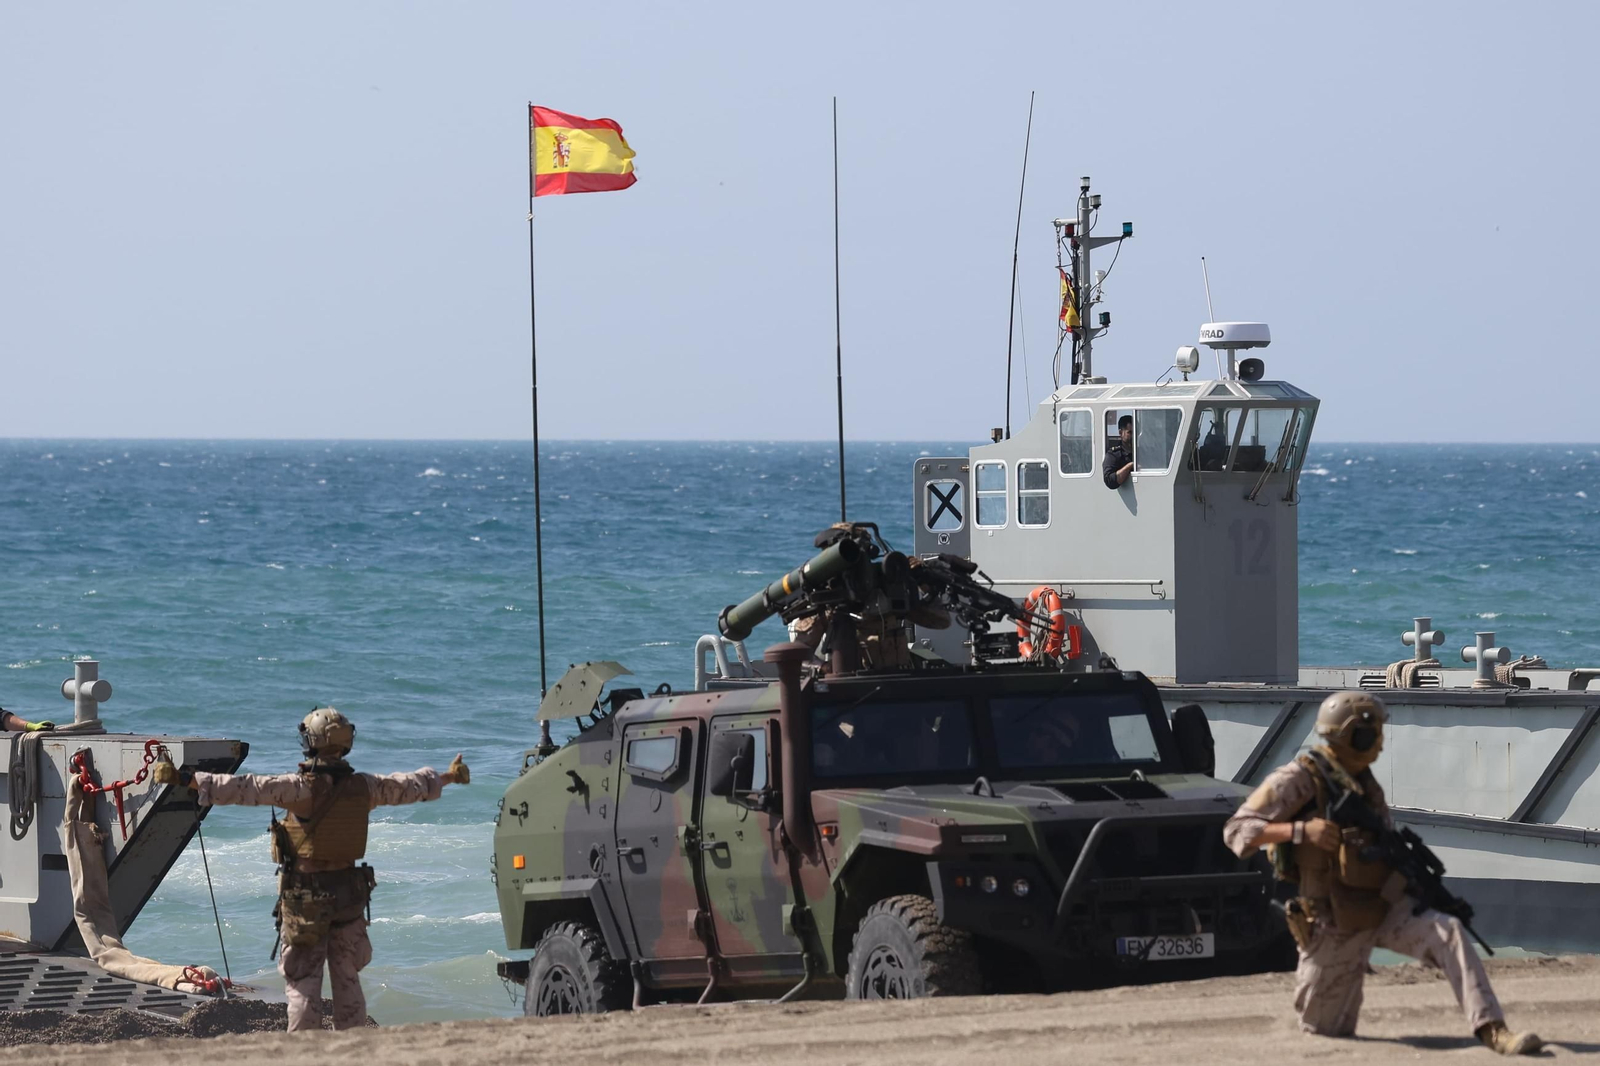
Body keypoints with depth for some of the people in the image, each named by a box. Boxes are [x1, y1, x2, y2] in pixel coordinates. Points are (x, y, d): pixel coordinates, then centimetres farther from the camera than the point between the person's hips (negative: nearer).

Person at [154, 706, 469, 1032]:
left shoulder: (301, 787, -16)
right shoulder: (363, 787, 0)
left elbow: (246, 788, -23)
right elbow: (411, 786, 17)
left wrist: (186, 779, -24)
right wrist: (448, 777, 37)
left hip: (304, 895, -4)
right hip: (348, 893, 4)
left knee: (302, 981, 1)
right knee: (347, 980, 14)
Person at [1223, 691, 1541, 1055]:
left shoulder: (1363, 780, 8)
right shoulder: (1299, 780, -13)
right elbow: (1237, 830, -16)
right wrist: (1301, 830, -29)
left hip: (1385, 906, 4)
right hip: (1337, 923, -4)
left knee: (1448, 932, -24)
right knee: (1325, 1029, 7)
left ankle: (1492, 1031, -28)